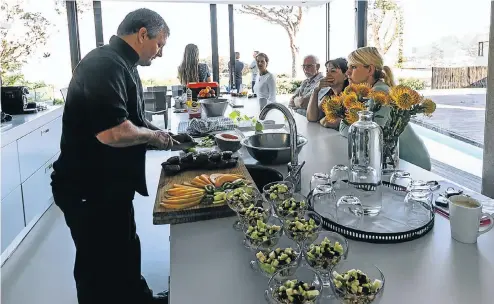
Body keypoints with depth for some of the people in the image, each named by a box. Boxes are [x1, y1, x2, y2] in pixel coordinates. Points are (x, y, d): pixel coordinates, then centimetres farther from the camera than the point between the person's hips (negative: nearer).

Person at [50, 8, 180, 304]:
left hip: (109, 185, 10)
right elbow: (111, 132, -33)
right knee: (101, 268, 8)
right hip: (89, 190, -10)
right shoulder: (105, 64, -22)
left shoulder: (119, 64, 12)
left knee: (125, 253, 25)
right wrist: (151, 135, -16)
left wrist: (156, 134, 8)